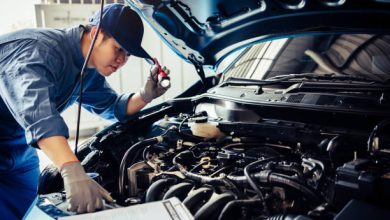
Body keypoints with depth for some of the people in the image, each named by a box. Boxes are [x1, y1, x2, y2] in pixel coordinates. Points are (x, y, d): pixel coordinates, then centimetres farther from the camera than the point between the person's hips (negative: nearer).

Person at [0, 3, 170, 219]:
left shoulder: (89, 71, -3)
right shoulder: (38, 50, -32)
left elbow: (111, 106, 9)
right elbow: (37, 111, -49)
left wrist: (146, 95, -12)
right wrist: (73, 172, -61)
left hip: (18, 150, 8)